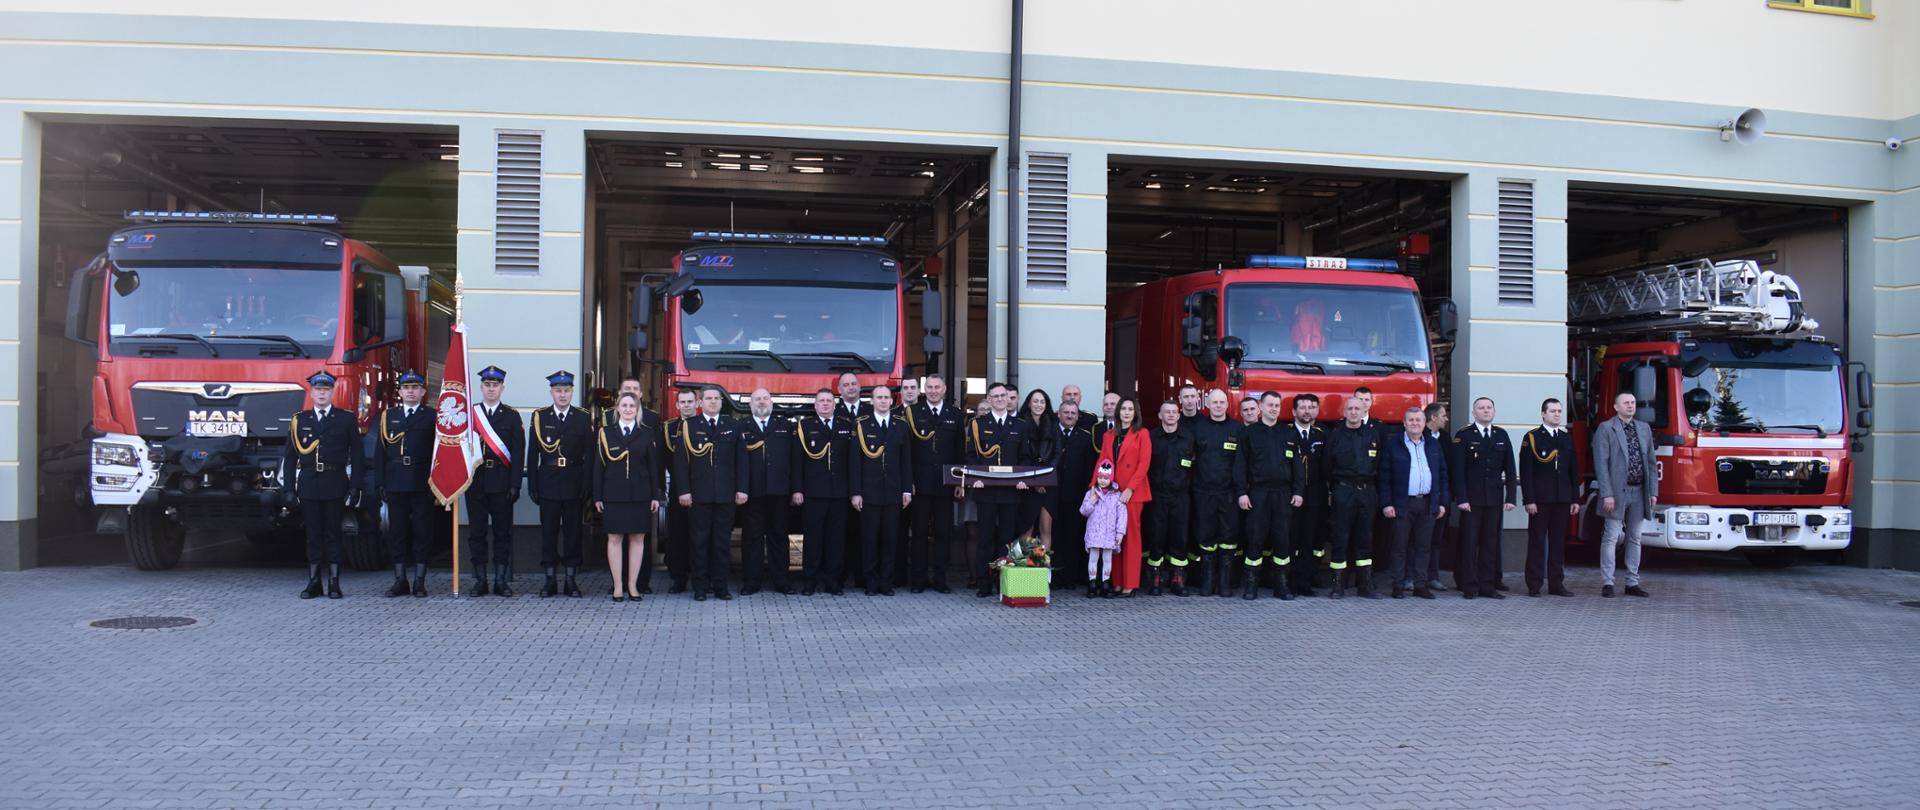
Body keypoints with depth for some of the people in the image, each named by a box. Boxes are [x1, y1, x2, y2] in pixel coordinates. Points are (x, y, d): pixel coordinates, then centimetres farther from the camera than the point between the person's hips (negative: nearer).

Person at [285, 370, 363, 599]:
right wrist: (290, 488, 2)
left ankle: (334, 582, 4)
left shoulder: (347, 419, 4)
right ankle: (313, 582, 9)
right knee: (313, 534, 5)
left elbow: (356, 456, 2)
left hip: (335, 485, -2)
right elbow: (290, 457, 9)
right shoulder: (299, 421, 10)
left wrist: (355, 486, -6)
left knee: (333, 533, 1)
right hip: (308, 484, 2)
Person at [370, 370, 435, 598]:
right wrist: (379, 483, 2)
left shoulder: (432, 417, 5)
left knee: (422, 531, 0)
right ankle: (400, 581, 11)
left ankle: (420, 581, 6)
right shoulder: (388, 416, 13)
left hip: (422, 483, -2)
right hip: (395, 483, 2)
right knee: (397, 531, 5)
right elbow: (380, 451, 10)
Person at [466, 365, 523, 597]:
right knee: (477, 532, 4)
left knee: (502, 532, 2)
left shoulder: (512, 416, 6)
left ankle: (501, 580, 7)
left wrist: (515, 484, -7)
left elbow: (517, 453, 1)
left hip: (501, 483, -1)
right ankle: (480, 580, 10)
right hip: (475, 481, 1)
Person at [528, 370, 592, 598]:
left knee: (573, 531, 3)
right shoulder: (539, 417, 6)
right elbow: (532, 455, 5)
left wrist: (587, 486, -6)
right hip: (548, 483, 0)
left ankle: (571, 580, 10)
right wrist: (532, 485, -1)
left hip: (574, 485, 0)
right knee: (548, 531, 3)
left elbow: (589, 456, 2)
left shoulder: (583, 419, 5)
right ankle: (550, 581, 11)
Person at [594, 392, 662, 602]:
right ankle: (618, 586, 7)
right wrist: (597, 496, 0)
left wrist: (655, 495, 1)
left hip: (640, 495, 1)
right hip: (613, 495, -1)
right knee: (614, 539, 0)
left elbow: (653, 466, 6)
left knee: (637, 539, 3)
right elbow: (599, 466, 4)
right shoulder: (606, 433, 5)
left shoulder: (646, 434, 6)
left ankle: (633, 585, 10)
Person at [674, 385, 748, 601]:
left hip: (726, 494, 2)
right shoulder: (688, 426, 5)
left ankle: (720, 586, 10)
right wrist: (684, 490, -7)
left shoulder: (733, 427, 11)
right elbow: (681, 461, 1)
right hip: (699, 495, -2)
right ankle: (700, 587, 7)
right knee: (699, 541, 1)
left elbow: (741, 460, 10)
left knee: (722, 541, 4)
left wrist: (742, 489, 1)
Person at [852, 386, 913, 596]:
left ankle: (886, 583, 11)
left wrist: (907, 490, 4)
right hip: (869, 492, -2)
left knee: (890, 539, 3)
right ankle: (872, 584, 8)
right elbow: (856, 461, 0)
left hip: (893, 492, 2)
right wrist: (855, 492, -5)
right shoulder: (861, 425, 2)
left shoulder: (901, 425, 9)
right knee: (870, 539, 0)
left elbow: (907, 460, 9)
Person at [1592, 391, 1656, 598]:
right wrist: (1607, 494, -17)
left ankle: (1632, 583, 17)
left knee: (1635, 539, 11)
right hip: (1617, 492, -5)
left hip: (1639, 492, 6)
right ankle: (1607, 583, 1)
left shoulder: (1644, 429, 11)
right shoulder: (1606, 429, -5)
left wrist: (1653, 491, 6)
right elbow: (1601, 463, -10)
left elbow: (1651, 462, 13)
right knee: (1611, 538, -3)